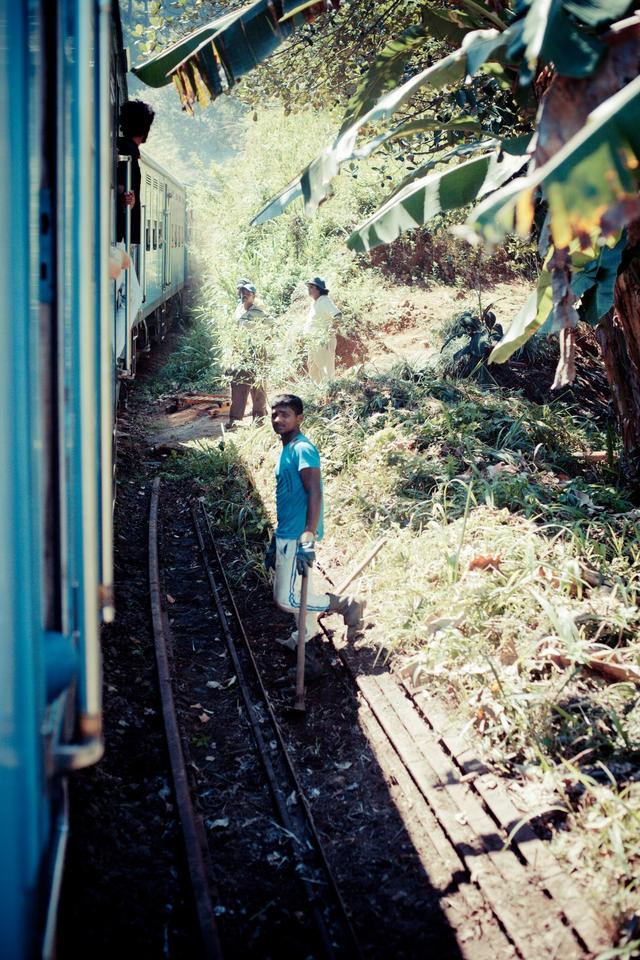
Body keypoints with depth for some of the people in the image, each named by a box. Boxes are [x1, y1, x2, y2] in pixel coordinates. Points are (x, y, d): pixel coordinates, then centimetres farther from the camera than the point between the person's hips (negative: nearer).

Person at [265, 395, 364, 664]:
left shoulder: (303, 449, -16)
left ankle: (345, 605, 3)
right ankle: (307, 633, 32)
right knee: (295, 592, 17)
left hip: (297, 537, -9)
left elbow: (314, 494, -25)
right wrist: (275, 542, 26)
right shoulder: (287, 449, 14)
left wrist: (308, 539, -33)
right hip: (286, 535, 9)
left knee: (288, 598, -8)